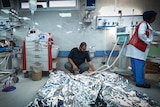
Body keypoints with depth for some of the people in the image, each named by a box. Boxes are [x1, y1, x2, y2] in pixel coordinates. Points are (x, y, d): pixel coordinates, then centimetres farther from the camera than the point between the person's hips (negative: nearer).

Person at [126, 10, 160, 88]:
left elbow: (153, 32, 40)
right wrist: (148, 41, -12)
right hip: (137, 47, -10)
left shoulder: (147, 25, 24)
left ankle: (137, 79, 20)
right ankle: (140, 82, -4)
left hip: (136, 47, 10)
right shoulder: (143, 24, -9)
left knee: (136, 65, 11)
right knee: (139, 64, -9)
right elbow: (141, 34, -25)